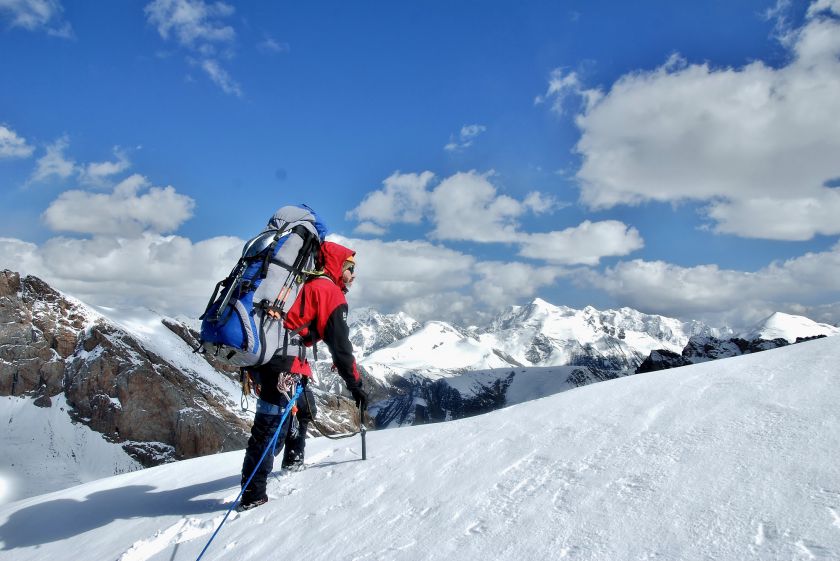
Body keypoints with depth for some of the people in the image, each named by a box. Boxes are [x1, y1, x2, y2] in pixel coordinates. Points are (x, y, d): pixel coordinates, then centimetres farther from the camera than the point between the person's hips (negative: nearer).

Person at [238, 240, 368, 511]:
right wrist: (355, 384, -4)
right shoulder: (329, 291, -2)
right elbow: (340, 344, -7)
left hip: (260, 354, 10)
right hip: (282, 364, -10)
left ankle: (293, 459, 40)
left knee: (304, 408, 26)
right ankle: (252, 495, -7)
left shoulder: (306, 284, 25)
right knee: (273, 425, -9)